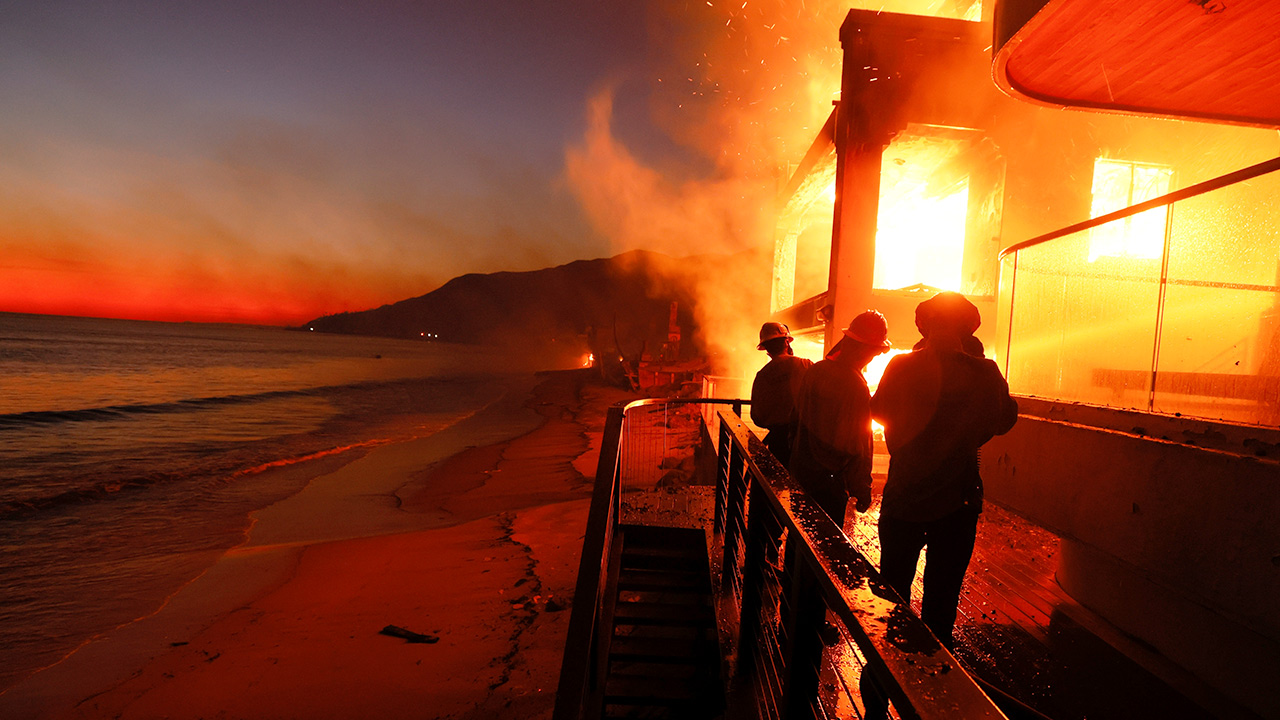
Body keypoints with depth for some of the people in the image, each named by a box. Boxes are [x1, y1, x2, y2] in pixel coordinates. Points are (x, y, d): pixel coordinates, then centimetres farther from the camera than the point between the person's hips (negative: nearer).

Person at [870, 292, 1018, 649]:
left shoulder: (902, 367, -14)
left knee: (893, 590, 18)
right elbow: (1005, 420, 2)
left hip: (902, 496, 1)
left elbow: (878, 411, 2)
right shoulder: (985, 373, -14)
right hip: (958, 500, 0)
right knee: (942, 594, 15)